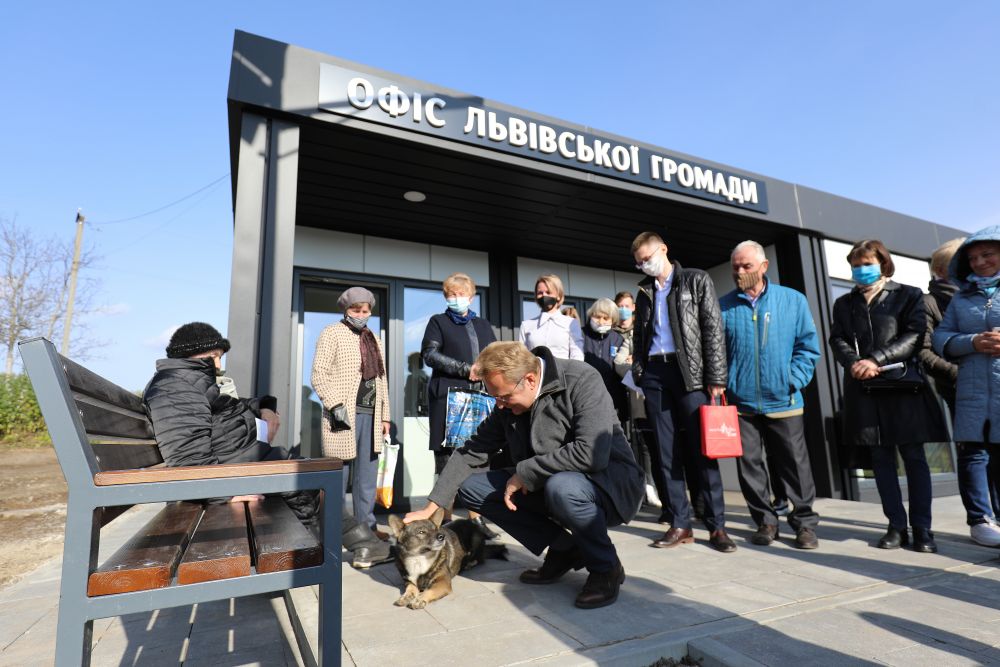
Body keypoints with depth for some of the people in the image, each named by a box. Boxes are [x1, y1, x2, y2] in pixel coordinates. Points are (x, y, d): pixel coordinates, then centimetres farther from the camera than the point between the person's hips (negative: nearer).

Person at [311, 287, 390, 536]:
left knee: (367, 474, 11)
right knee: (339, 473, 0)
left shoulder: (373, 339, 18)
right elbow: (319, 375, -8)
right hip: (344, 414, -6)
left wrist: (385, 416, 16)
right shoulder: (331, 333, -1)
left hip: (370, 415, 6)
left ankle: (366, 525, 21)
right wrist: (336, 405, -18)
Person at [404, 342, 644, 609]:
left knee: (561, 487, -39)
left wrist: (523, 472, -24)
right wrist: (430, 508, 0)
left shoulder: (582, 381, -22)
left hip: (610, 480, -6)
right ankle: (564, 548, 4)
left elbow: (591, 454, -33)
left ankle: (606, 568, -8)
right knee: (471, 486, -5)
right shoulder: (508, 403, -3)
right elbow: (472, 452, 3)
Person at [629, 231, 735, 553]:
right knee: (666, 452, 4)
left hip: (689, 371, -4)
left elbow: (714, 330, -3)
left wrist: (715, 378, -10)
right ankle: (679, 524, 11)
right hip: (654, 373, 4)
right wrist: (638, 373, 5)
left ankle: (716, 525, 8)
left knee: (702, 449, -2)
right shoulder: (644, 292, 17)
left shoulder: (696, 281, 5)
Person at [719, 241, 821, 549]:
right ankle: (765, 521, 22)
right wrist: (721, 384, -4)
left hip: (783, 401, -1)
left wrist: (793, 381, -8)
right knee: (749, 466, 6)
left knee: (796, 465, 7)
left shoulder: (793, 300, 3)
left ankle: (804, 522, 24)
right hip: (741, 402, 1)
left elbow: (808, 346, 4)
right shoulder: (724, 306, 4)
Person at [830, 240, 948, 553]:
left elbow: (914, 336, -5)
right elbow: (837, 339, 5)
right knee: (881, 458, 5)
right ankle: (897, 526, 12)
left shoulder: (908, 295, 8)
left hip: (903, 385, -2)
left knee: (914, 456, 1)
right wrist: (854, 363, -14)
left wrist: (876, 359, -17)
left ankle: (922, 527, 10)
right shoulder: (844, 303, 17)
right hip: (864, 389, 3)